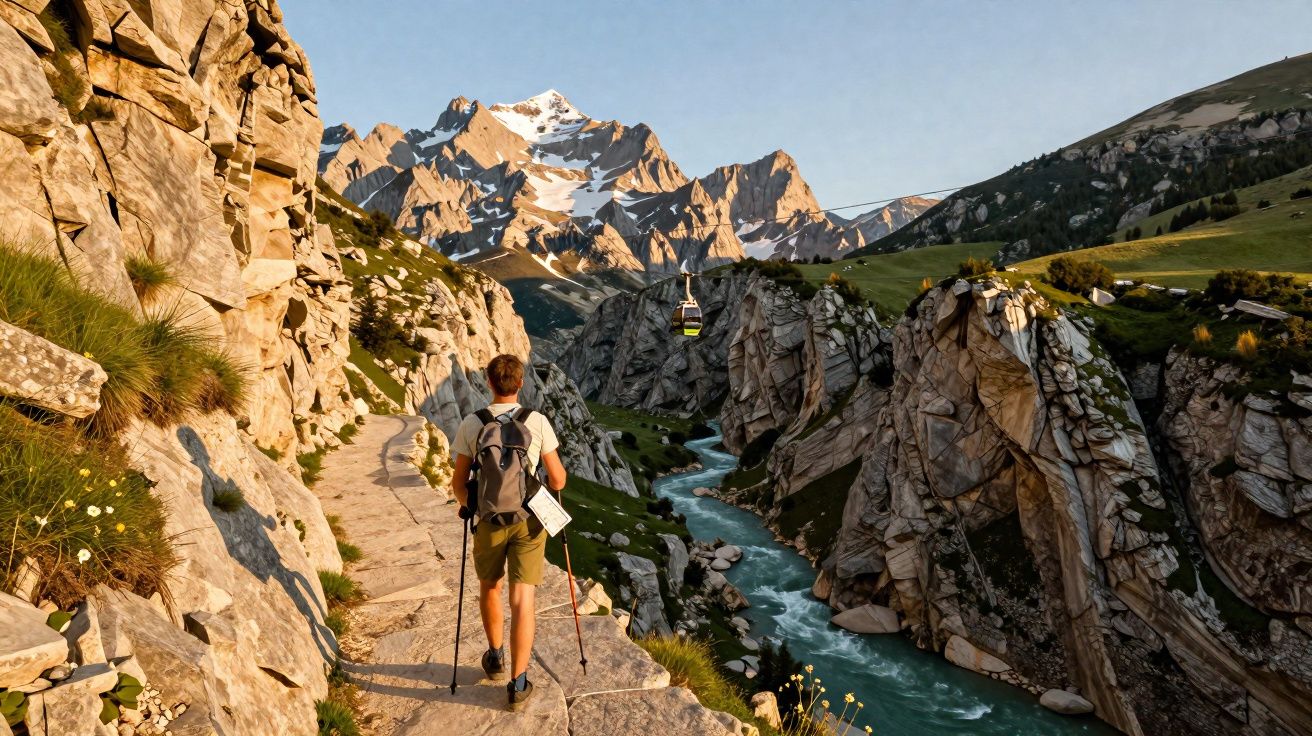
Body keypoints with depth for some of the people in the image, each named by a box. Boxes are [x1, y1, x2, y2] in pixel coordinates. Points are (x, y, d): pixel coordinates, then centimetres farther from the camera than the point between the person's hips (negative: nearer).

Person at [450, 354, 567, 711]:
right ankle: (518, 684, 4)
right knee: (523, 599, 3)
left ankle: (495, 657, 40)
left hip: (489, 520, 1)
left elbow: (458, 484, 0)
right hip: (528, 519, -1)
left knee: (489, 587, 24)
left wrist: (466, 504, 22)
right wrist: (554, 478, 20)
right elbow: (558, 481, -4)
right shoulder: (538, 421, -8)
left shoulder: (471, 424, -6)